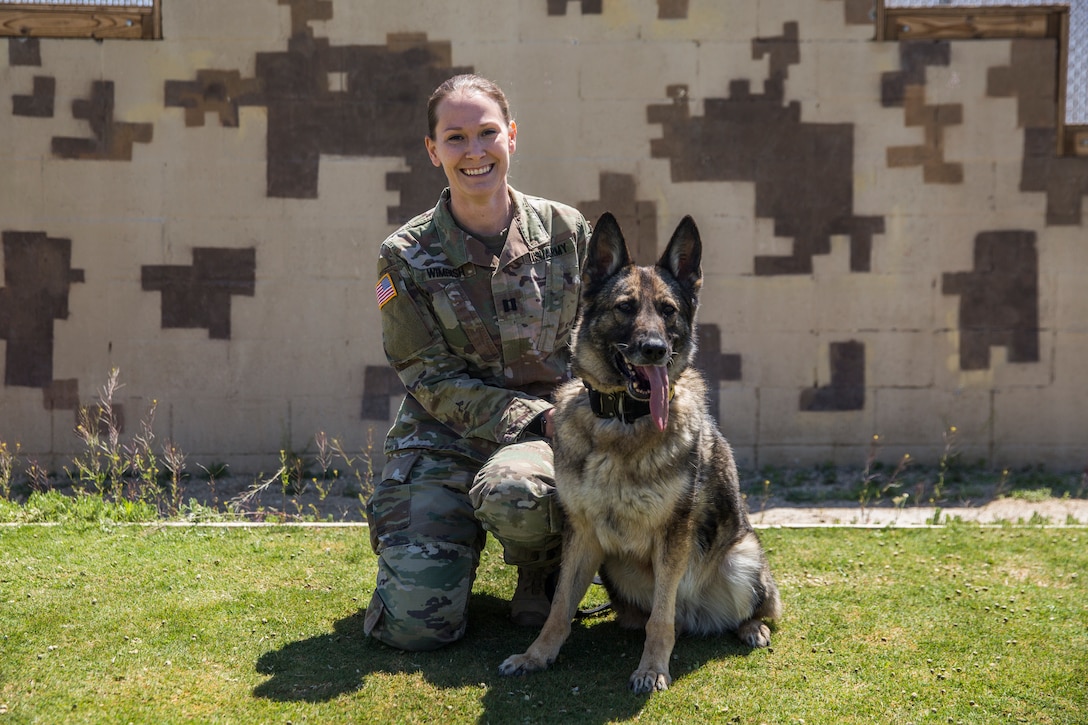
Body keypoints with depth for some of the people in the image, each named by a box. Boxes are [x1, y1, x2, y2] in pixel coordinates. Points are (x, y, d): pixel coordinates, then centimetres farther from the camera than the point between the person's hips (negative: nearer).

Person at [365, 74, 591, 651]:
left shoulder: (566, 231, 0)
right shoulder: (407, 256, -5)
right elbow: (433, 381, -7)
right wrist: (538, 416, -18)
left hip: (547, 433, 0)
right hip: (442, 439, 0)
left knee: (511, 493, -38)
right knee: (418, 624, -15)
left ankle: (541, 571, -1)